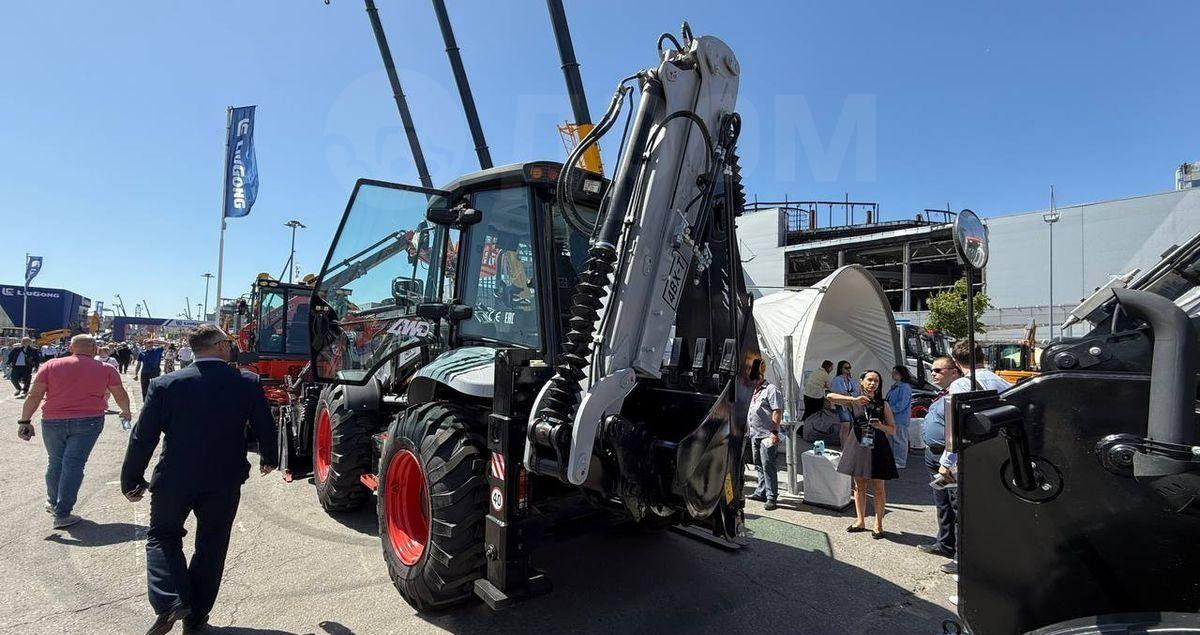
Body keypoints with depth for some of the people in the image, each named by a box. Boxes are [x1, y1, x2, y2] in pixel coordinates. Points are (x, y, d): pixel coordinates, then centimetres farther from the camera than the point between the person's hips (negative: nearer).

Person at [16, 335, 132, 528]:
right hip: (88, 421, -2)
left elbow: (34, 395, -1)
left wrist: (25, 421, 5)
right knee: (73, 464, -2)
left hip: (53, 421, 2)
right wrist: (126, 412, 28)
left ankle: (53, 503, 35)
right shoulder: (105, 369, 4)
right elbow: (121, 396, 11)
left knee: (55, 462, 19)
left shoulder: (51, 365, 5)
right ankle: (62, 514, -2)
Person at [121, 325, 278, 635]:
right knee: (211, 546, 16)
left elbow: (143, 437, -5)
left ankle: (170, 602, 3)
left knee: (162, 536, 21)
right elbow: (265, 427, 0)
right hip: (225, 482, 0)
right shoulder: (248, 383, -9)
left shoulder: (165, 384, -10)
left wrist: (131, 480, 8)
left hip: (174, 479, 0)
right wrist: (268, 458, 19)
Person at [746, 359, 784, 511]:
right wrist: (749, 428, 21)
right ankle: (761, 492, 24)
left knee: (767, 466, -8)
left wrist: (774, 432, -22)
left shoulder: (771, 390, -9)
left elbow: (777, 412, -16)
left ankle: (771, 497, -3)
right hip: (754, 435, 9)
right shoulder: (755, 391, 18)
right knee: (759, 465, 15)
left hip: (766, 436, -9)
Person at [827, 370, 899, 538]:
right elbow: (830, 396, -16)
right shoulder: (853, 402, 0)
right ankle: (860, 521, 25)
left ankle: (878, 524, 17)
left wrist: (881, 426, -17)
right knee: (859, 485, 12)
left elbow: (893, 430, 4)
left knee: (878, 487, 5)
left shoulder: (883, 404, 1)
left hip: (876, 449, -1)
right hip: (857, 447, 1)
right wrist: (854, 399, -23)